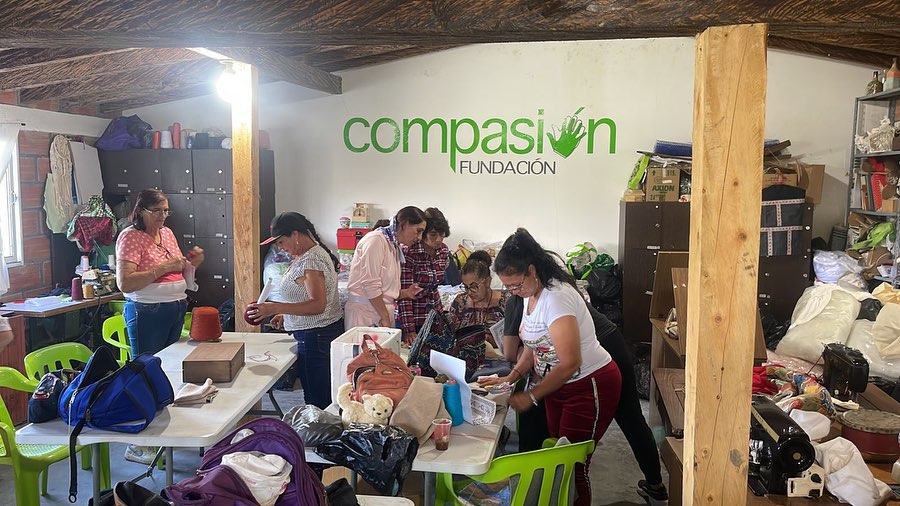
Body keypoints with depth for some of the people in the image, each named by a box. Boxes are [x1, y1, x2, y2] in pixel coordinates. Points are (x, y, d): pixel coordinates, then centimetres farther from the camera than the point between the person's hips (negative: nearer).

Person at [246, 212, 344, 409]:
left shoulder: (311, 260, -19)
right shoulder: (313, 253, 12)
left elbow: (318, 305, -28)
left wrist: (275, 308, -31)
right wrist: (286, 315, 15)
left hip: (315, 336, -10)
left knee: (316, 400, -4)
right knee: (325, 398, 15)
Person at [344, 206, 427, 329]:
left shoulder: (394, 246, 15)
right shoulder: (375, 240, -12)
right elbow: (370, 285, -17)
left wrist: (405, 293, 4)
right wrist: (385, 317, -14)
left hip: (382, 313, 8)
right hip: (364, 314, -8)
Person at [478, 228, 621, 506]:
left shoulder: (556, 297, -26)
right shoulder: (531, 295, 2)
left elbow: (570, 363, -27)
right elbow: (533, 346, 12)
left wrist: (531, 397, -20)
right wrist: (511, 377, -4)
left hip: (591, 386, -8)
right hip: (558, 386, 9)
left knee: (573, 462, -3)